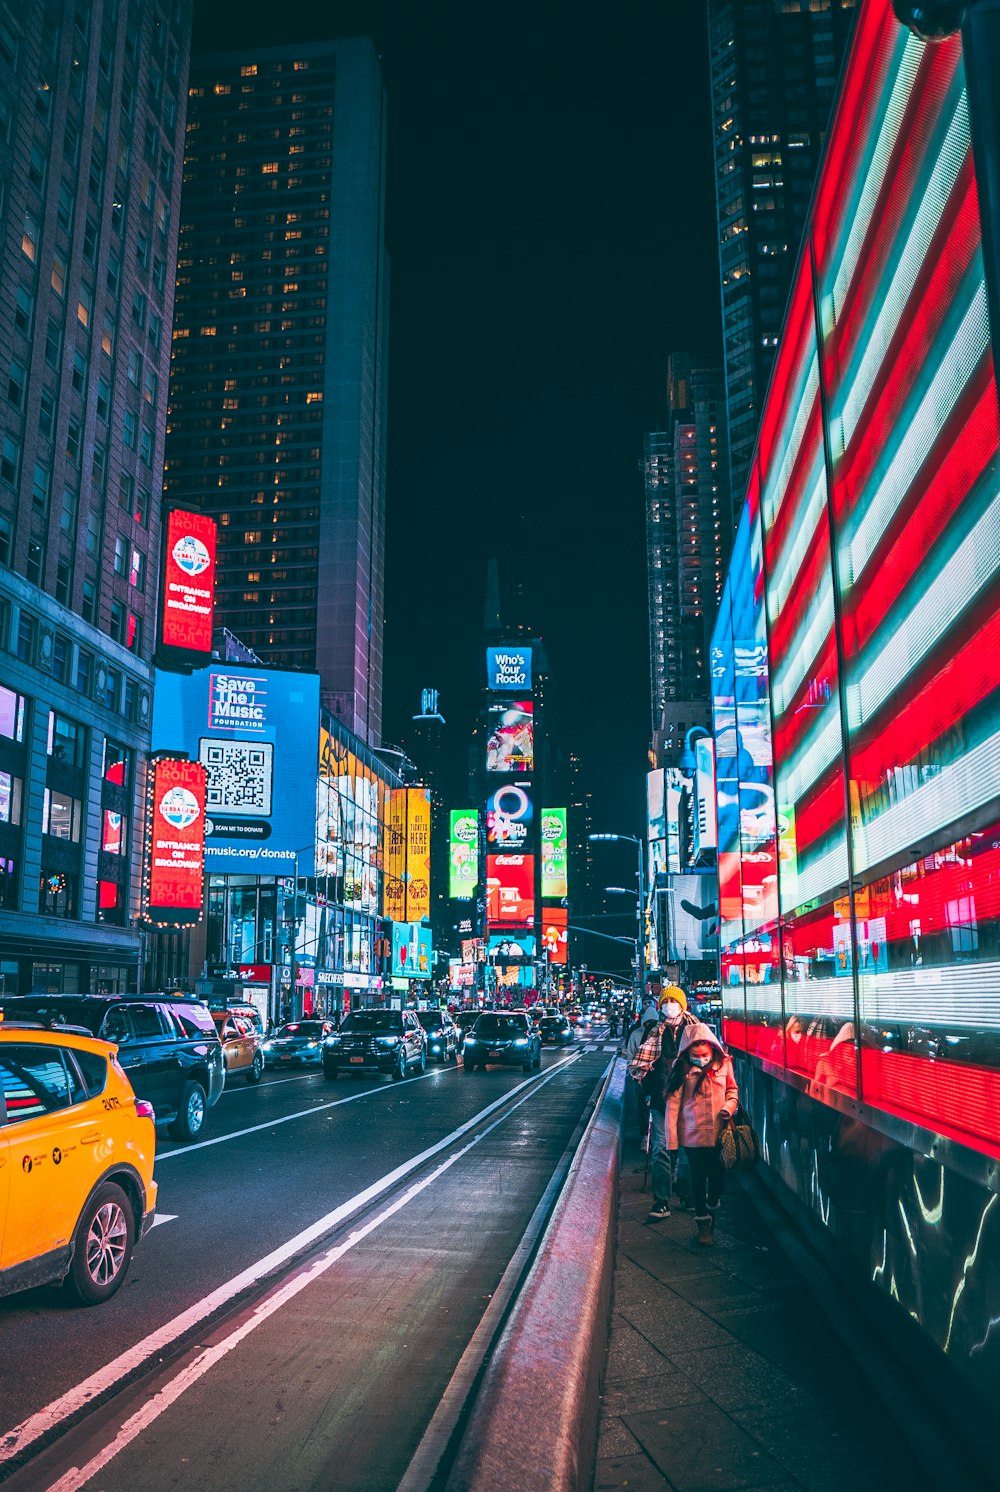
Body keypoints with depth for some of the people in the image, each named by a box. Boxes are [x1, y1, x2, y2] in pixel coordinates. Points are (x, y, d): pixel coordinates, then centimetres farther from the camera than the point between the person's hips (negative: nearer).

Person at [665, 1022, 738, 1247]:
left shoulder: (723, 1063, -5)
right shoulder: (681, 1069, -11)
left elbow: (732, 1090, 10)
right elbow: (673, 1103, -9)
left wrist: (729, 1107, -12)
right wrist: (671, 1139, -10)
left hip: (719, 1133, 2)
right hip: (693, 1134, -2)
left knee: (718, 1175, 13)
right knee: (698, 1178, 9)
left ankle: (712, 1209, 41)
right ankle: (703, 1223, 25)